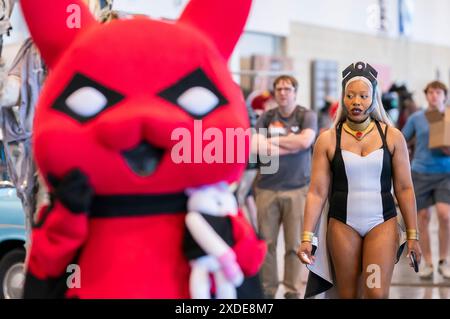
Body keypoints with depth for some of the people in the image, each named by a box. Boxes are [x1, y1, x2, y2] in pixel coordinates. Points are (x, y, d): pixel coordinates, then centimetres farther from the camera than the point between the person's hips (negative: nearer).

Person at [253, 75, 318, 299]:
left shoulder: (307, 116, 3)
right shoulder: (266, 117, 8)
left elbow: (305, 141, -16)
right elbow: (258, 147, -6)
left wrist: (272, 140, -5)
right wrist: (291, 145, -8)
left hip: (297, 188, -2)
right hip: (267, 188, 2)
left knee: (294, 244, 0)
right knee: (266, 243, 3)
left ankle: (292, 291, 9)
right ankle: (267, 289, 12)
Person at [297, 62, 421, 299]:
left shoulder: (392, 136, 1)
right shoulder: (328, 140, 0)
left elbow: (404, 189, 4)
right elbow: (317, 192, -1)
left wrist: (412, 235, 2)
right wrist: (307, 238, -8)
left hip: (382, 224, 0)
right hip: (342, 225, 0)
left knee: (377, 293, -12)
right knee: (347, 295, 6)